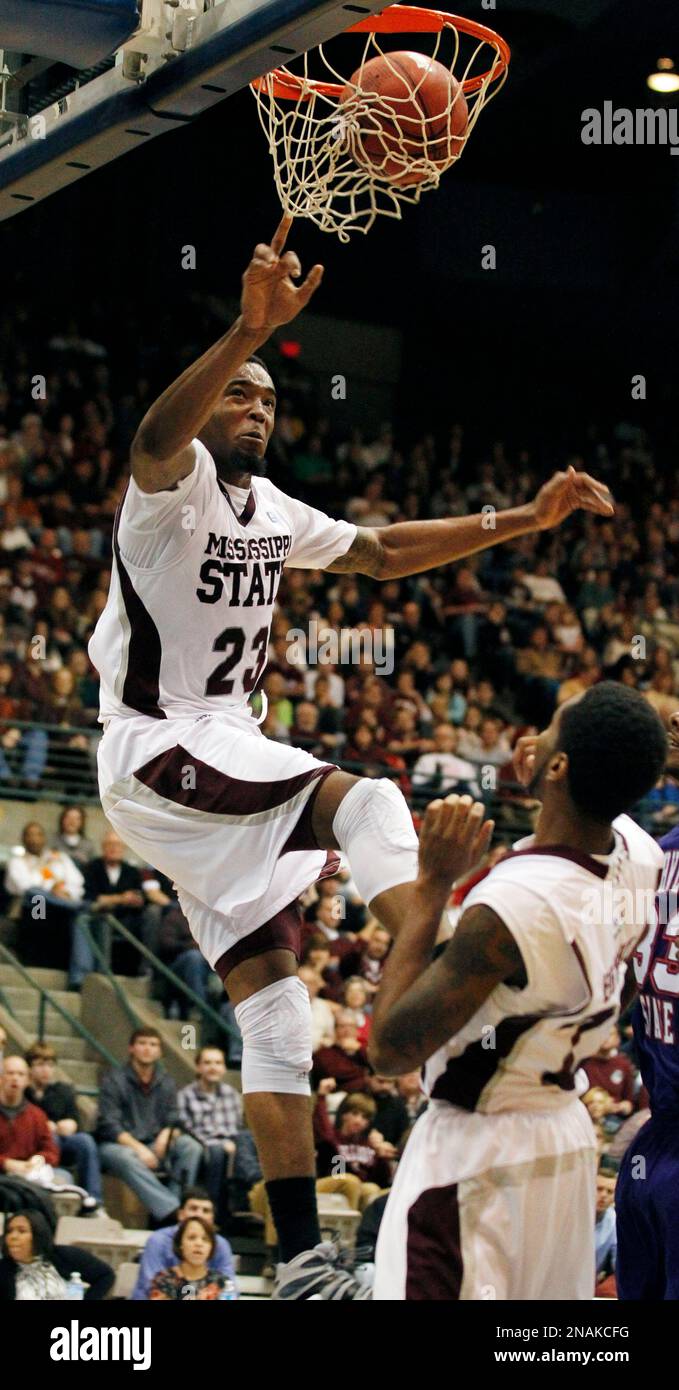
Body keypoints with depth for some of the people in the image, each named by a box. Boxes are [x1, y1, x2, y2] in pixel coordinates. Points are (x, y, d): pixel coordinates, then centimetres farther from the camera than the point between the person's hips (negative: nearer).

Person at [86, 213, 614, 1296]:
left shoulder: (271, 509, 16)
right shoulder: (178, 481, -10)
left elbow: (383, 552, 24)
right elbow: (153, 439, -34)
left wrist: (523, 521, 15)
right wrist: (249, 331, -51)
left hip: (227, 758, 8)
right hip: (156, 756, -8)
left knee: (275, 1013, 2)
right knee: (363, 801, -29)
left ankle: (301, 1258, 2)